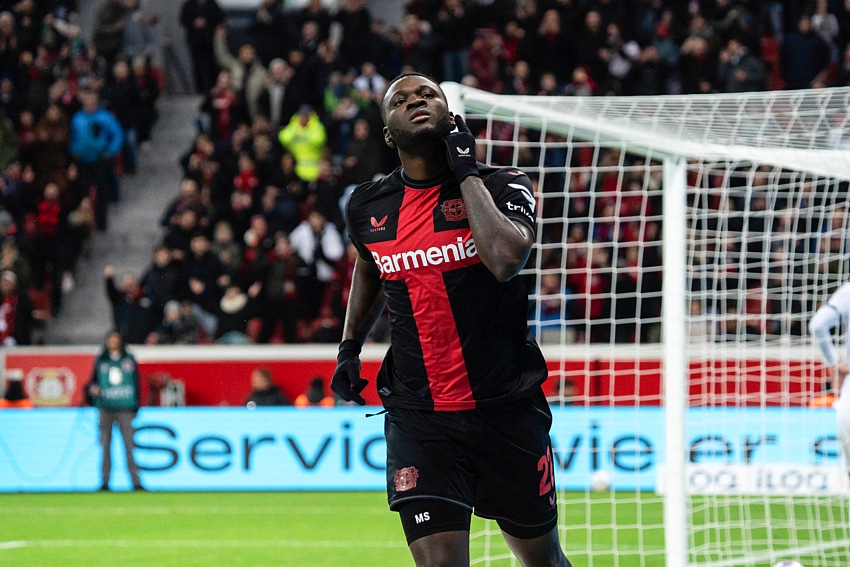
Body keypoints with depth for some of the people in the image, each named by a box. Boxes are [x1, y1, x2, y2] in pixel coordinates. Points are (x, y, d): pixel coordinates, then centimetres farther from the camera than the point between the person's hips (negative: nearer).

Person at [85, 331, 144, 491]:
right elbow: (93, 380, 15)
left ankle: (136, 482, -7)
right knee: (105, 445, -1)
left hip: (125, 407, -1)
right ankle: (104, 482, 2)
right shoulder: (100, 360, 11)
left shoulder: (129, 359, 10)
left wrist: (135, 406, 4)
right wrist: (92, 389, -9)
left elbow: (136, 382, 11)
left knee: (129, 444, -7)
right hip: (105, 408, 1)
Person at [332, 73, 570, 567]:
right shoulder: (369, 208, 5)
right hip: (418, 417, 1)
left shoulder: (503, 186, -6)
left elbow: (505, 259, -28)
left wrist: (466, 172, -18)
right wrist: (350, 348, 20)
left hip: (507, 409, -1)